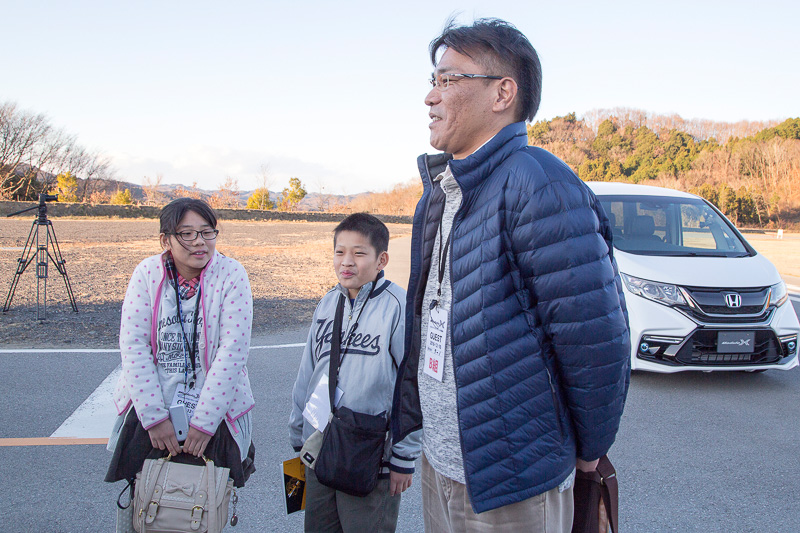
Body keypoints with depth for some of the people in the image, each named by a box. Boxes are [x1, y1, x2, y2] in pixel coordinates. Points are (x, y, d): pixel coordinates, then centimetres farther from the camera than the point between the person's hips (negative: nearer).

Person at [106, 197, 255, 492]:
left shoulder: (231, 274, -10)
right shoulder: (147, 273, -4)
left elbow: (233, 350, -14)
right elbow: (133, 345, -7)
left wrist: (204, 421, -16)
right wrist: (154, 416, -12)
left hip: (214, 412, -2)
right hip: (149, 409, 2)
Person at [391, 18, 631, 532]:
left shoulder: (537, 183, -21)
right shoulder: (439, 193, 8)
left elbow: (596, 337, -21)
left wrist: (589, 448, -8)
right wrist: (407, 414, 17)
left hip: (510, 487, -8)